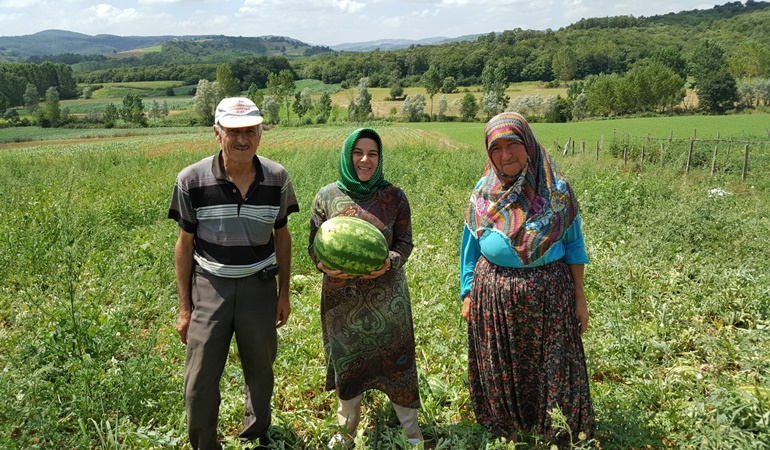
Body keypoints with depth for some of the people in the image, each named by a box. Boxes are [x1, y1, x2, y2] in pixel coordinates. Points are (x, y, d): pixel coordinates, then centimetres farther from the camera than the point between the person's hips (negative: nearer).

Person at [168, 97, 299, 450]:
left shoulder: (276, 178, -8)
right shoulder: (192, 180, -12)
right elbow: (185, 245, -3)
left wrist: (284, 293, 5)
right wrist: (184, 307, -1)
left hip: (260, 285, 2)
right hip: (209, 287, -1)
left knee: (260, 371, 16)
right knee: (200, 382, 0)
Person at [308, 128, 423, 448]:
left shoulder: (394, 196, -6)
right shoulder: (327, 196, -5)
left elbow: (405, 242, 0)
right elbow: (315, 246, 0)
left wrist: (390, 262, -21)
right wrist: (326, 266, -20)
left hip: (386, 297, -1)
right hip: (342, 297, 1)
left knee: (396, 358, 8)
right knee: (345, 361, 16)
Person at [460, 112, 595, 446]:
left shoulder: (555, 189, -4)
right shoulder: (484, 192, 0)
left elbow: (573, 244, 2)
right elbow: (470, 247, 7)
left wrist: (579, 296, 1)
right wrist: (467, 294, 6)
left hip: (549, 293, -1)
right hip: (494, 293, 2)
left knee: (552, 370, 8)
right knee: (499, 371, 13)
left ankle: (562, 437, 29)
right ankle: (503, 432, 35)